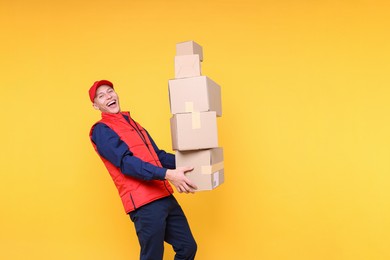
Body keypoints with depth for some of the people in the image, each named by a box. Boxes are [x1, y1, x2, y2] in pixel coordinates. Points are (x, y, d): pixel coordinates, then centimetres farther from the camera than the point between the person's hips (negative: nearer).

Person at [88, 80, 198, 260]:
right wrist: (167, 174, -27)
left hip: (165, 197, 8)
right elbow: (126, 162, -17)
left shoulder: (132, 123, 23)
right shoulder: (101, 130, -3)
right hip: (145, 203, -7)